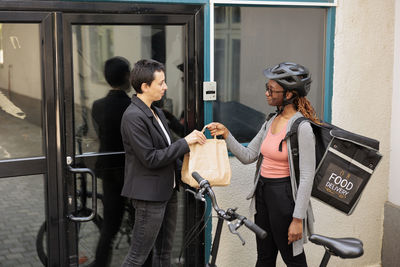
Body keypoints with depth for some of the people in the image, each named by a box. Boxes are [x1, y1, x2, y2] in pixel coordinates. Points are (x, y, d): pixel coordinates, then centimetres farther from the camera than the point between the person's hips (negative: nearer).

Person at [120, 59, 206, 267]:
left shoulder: (156, 112, 12)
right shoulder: (133, 117, -18)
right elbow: (150, 158, -21)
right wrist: (185, 142, -17)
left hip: (166, 191, 9)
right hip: (149, 195, -9)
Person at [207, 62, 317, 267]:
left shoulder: (302, 127, -17)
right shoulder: (271, 122, 8)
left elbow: (307, 177, -18)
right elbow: (248, 156, 11)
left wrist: (298, 219, -19)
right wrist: (226, 135, -2)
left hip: (285, 195, -8)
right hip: (263, 192, 8)